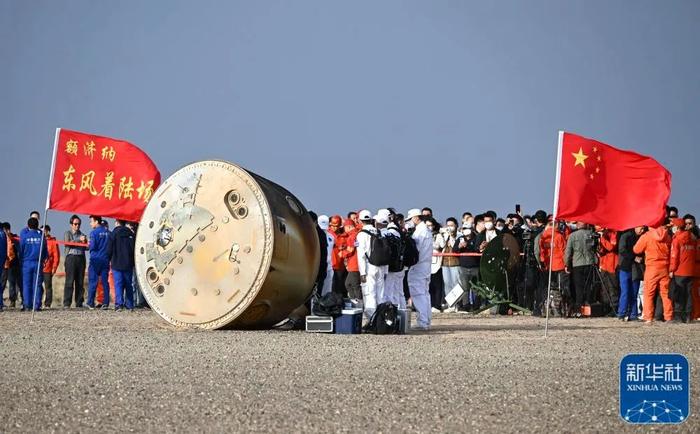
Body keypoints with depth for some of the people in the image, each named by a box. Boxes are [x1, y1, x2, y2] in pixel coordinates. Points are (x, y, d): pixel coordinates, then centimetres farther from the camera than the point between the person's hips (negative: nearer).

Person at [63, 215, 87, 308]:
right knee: (69, 281, -9)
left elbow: (86, 247, 14)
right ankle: (67, 303, -11)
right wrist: (79, 240, -14)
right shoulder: (67, 233, 13)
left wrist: (85, 242, -8)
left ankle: (79, 303, 3)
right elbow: (67, 243, -6)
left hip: (81, 258, 4)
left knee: (80, 281, 1)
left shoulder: (82, 235, 22)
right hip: (71, 257, -4)